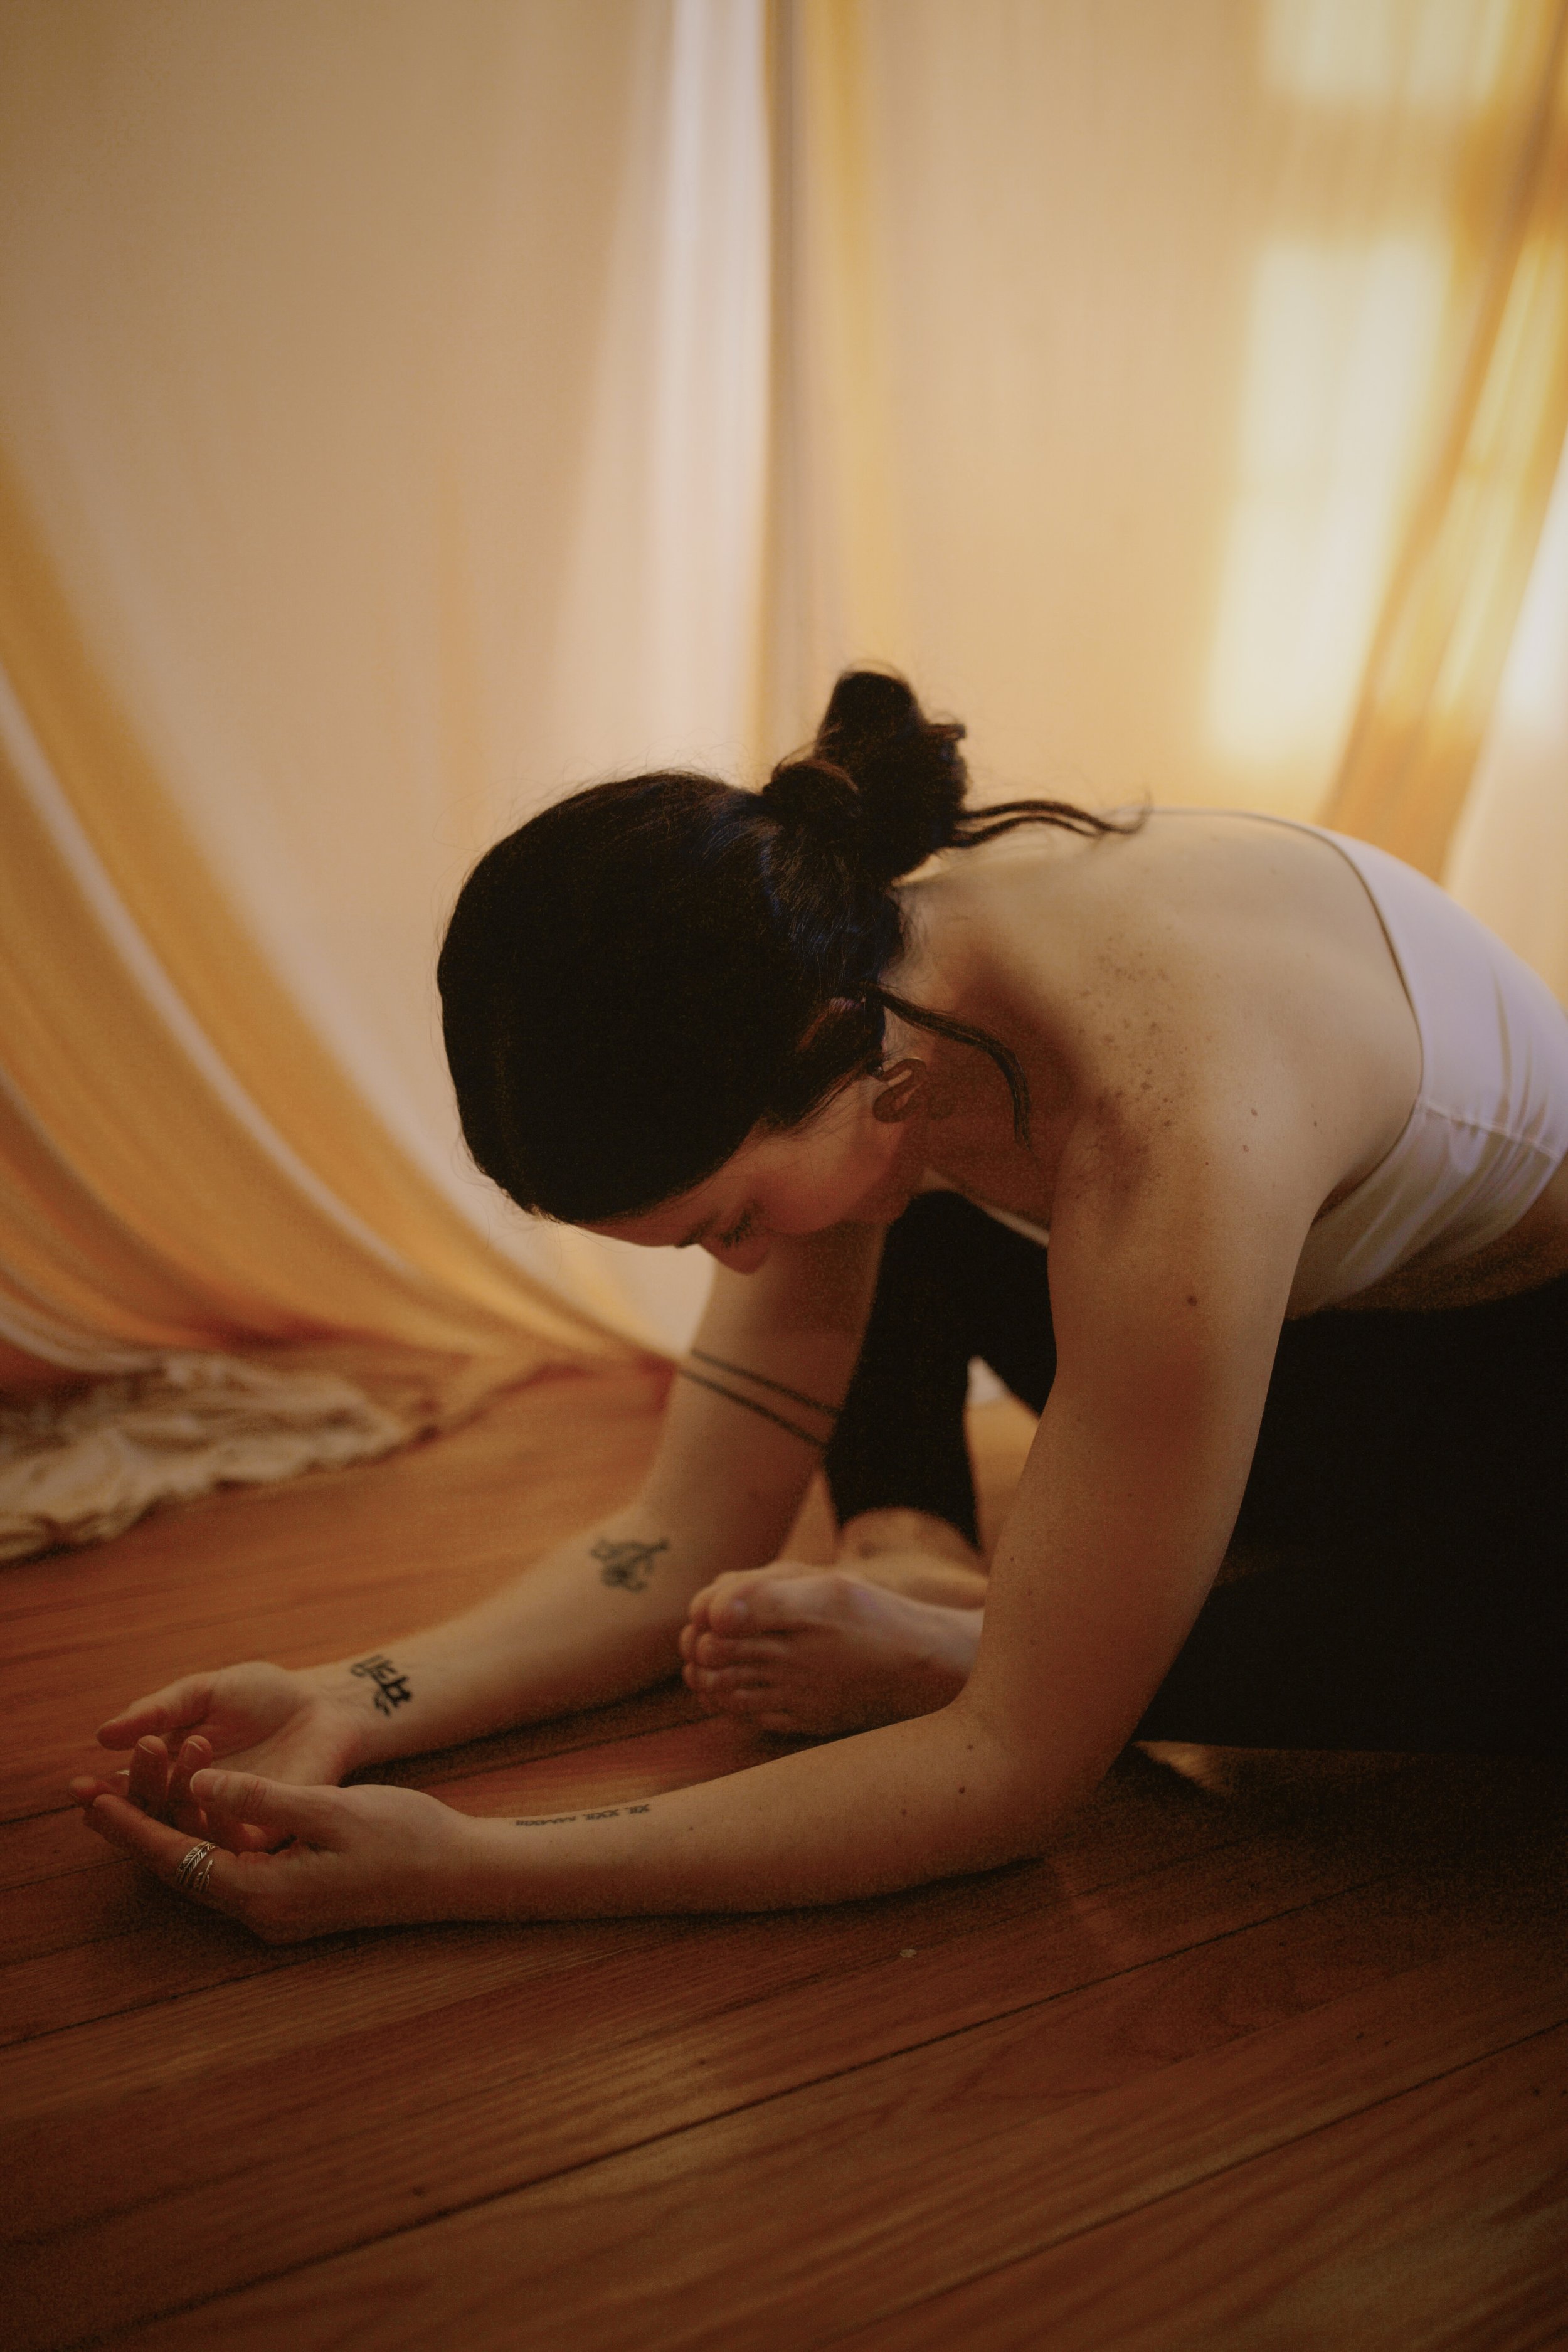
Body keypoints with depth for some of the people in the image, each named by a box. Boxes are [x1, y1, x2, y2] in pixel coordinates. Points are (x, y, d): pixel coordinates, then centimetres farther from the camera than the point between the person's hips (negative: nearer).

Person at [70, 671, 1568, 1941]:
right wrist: (354, 1707, -29)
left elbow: (1019, 1772, -36)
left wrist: (458, 1873, -40)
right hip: (1308, 1321, 5)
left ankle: (941, 1649, -22)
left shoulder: (1167, 1126, -43)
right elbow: (692, 1538, -15)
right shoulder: (845, 990, -19)